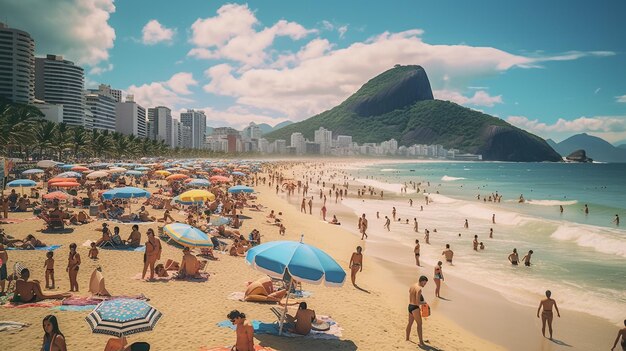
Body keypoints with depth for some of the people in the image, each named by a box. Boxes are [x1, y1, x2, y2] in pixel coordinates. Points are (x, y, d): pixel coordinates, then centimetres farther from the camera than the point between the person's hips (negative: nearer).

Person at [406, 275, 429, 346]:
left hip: (410, 306, 9)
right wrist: (424, 302, -4)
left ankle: (407, 339, 31)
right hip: (415, 308, -9)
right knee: (419, 324, -1)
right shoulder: (419, 289, -20)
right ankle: (421, 342, -1)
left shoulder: (412, 286, 8)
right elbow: (418, 302, -22)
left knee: (410, 323, 20)